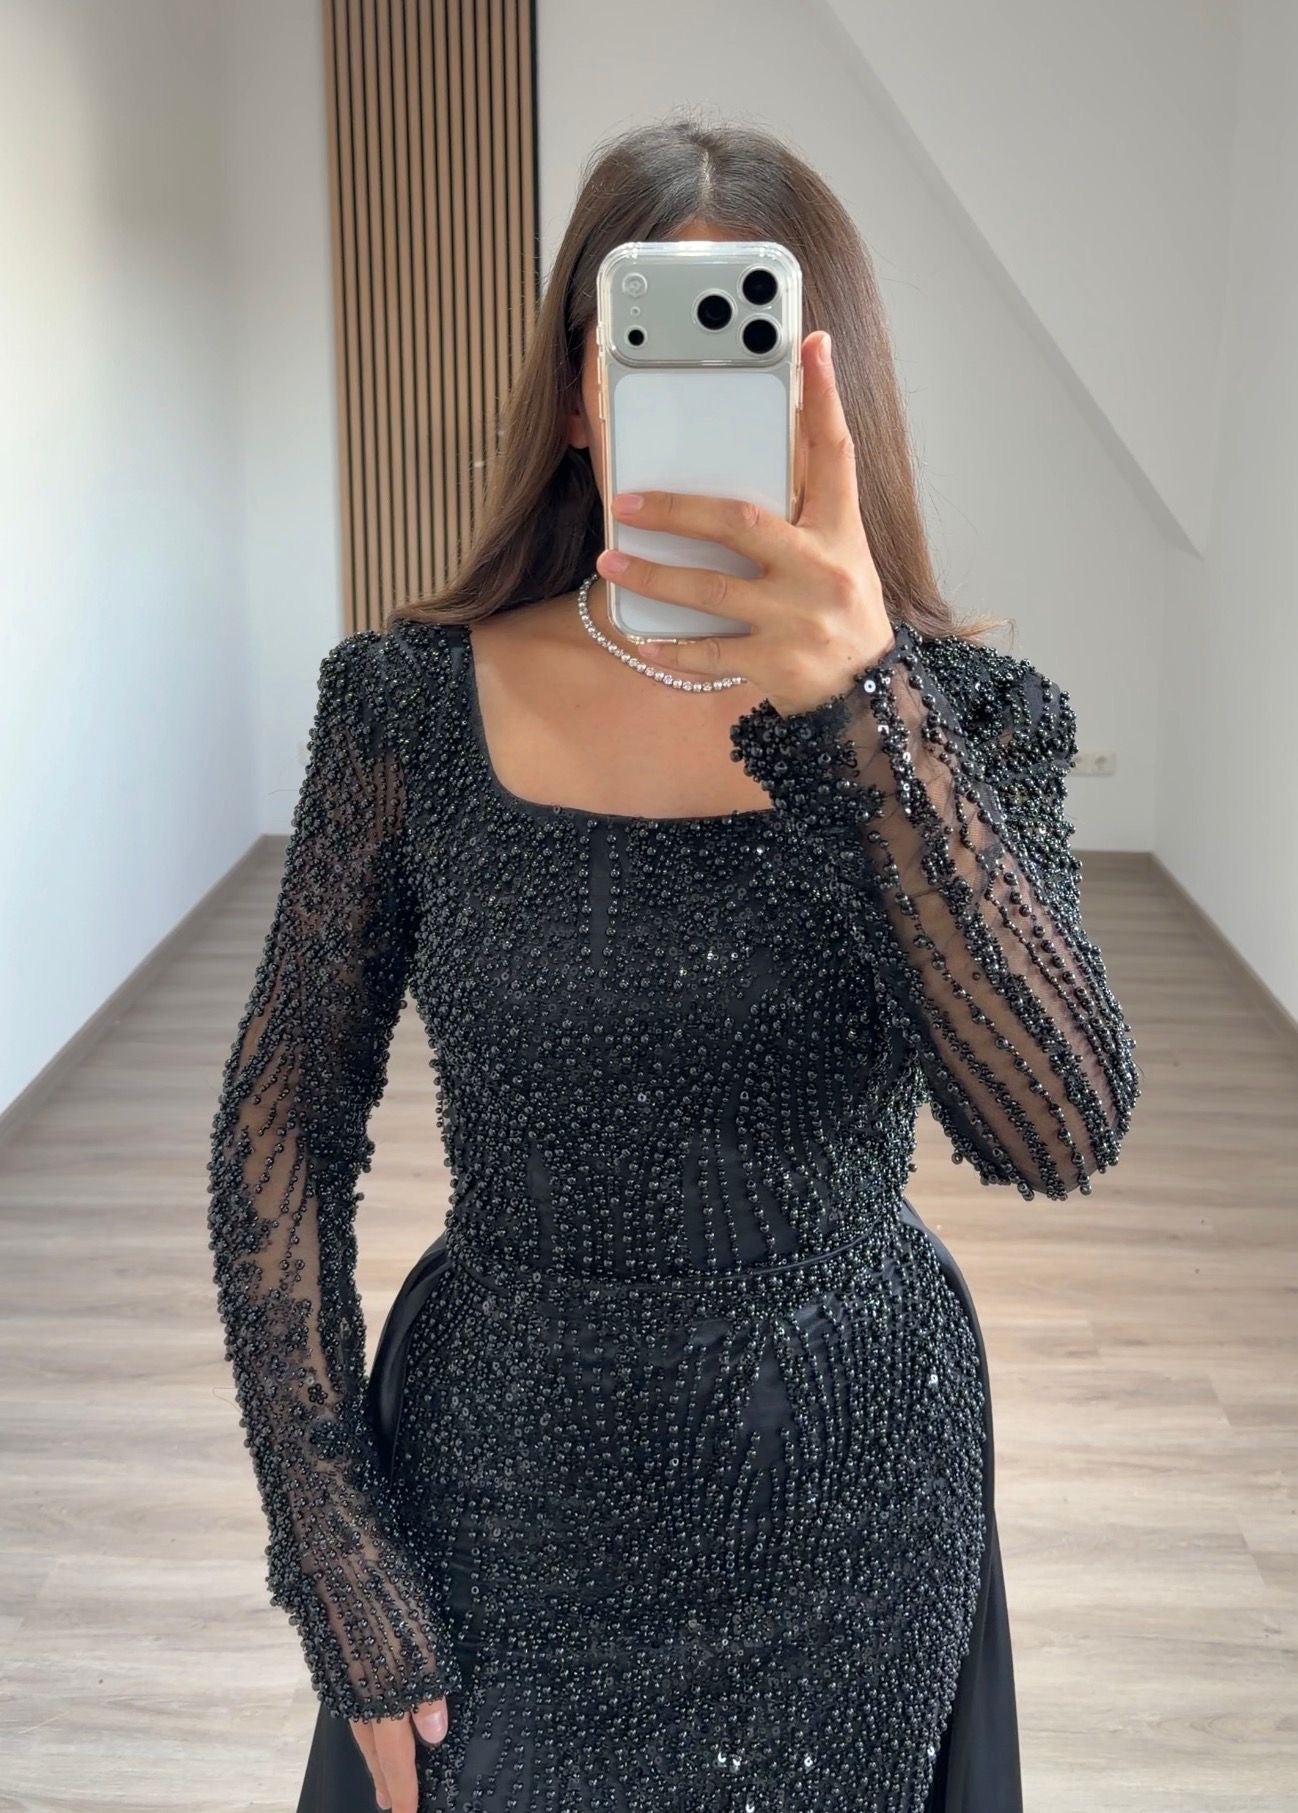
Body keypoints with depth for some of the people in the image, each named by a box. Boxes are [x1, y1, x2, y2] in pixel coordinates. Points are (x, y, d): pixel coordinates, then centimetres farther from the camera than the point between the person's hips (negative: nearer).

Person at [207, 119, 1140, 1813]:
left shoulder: (964, 715, -10)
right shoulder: (411, 704, -9)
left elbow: (1061, 1133, -26)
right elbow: (284, 1127, -5)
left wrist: (851, 707, -38)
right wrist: (342, 1571, -7)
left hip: (849, 1501, 1)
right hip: (497, 1487, 0)